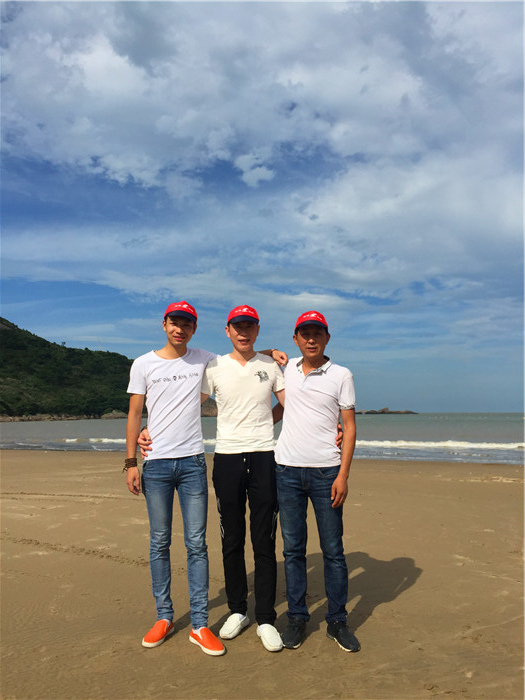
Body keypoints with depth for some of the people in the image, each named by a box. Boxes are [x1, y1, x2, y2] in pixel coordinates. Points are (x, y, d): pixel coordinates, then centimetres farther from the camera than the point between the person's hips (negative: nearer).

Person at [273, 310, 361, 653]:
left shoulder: (341, 375, 0)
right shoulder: (287, 368, 8)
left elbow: (350, 427, -1)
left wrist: (343, 475, -9)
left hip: (326, 471, -2)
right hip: (288, 470, 3)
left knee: (333, 550, 5)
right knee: (293, 549, 8)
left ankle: (337, 620, 19)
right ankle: (297, 617, 21)